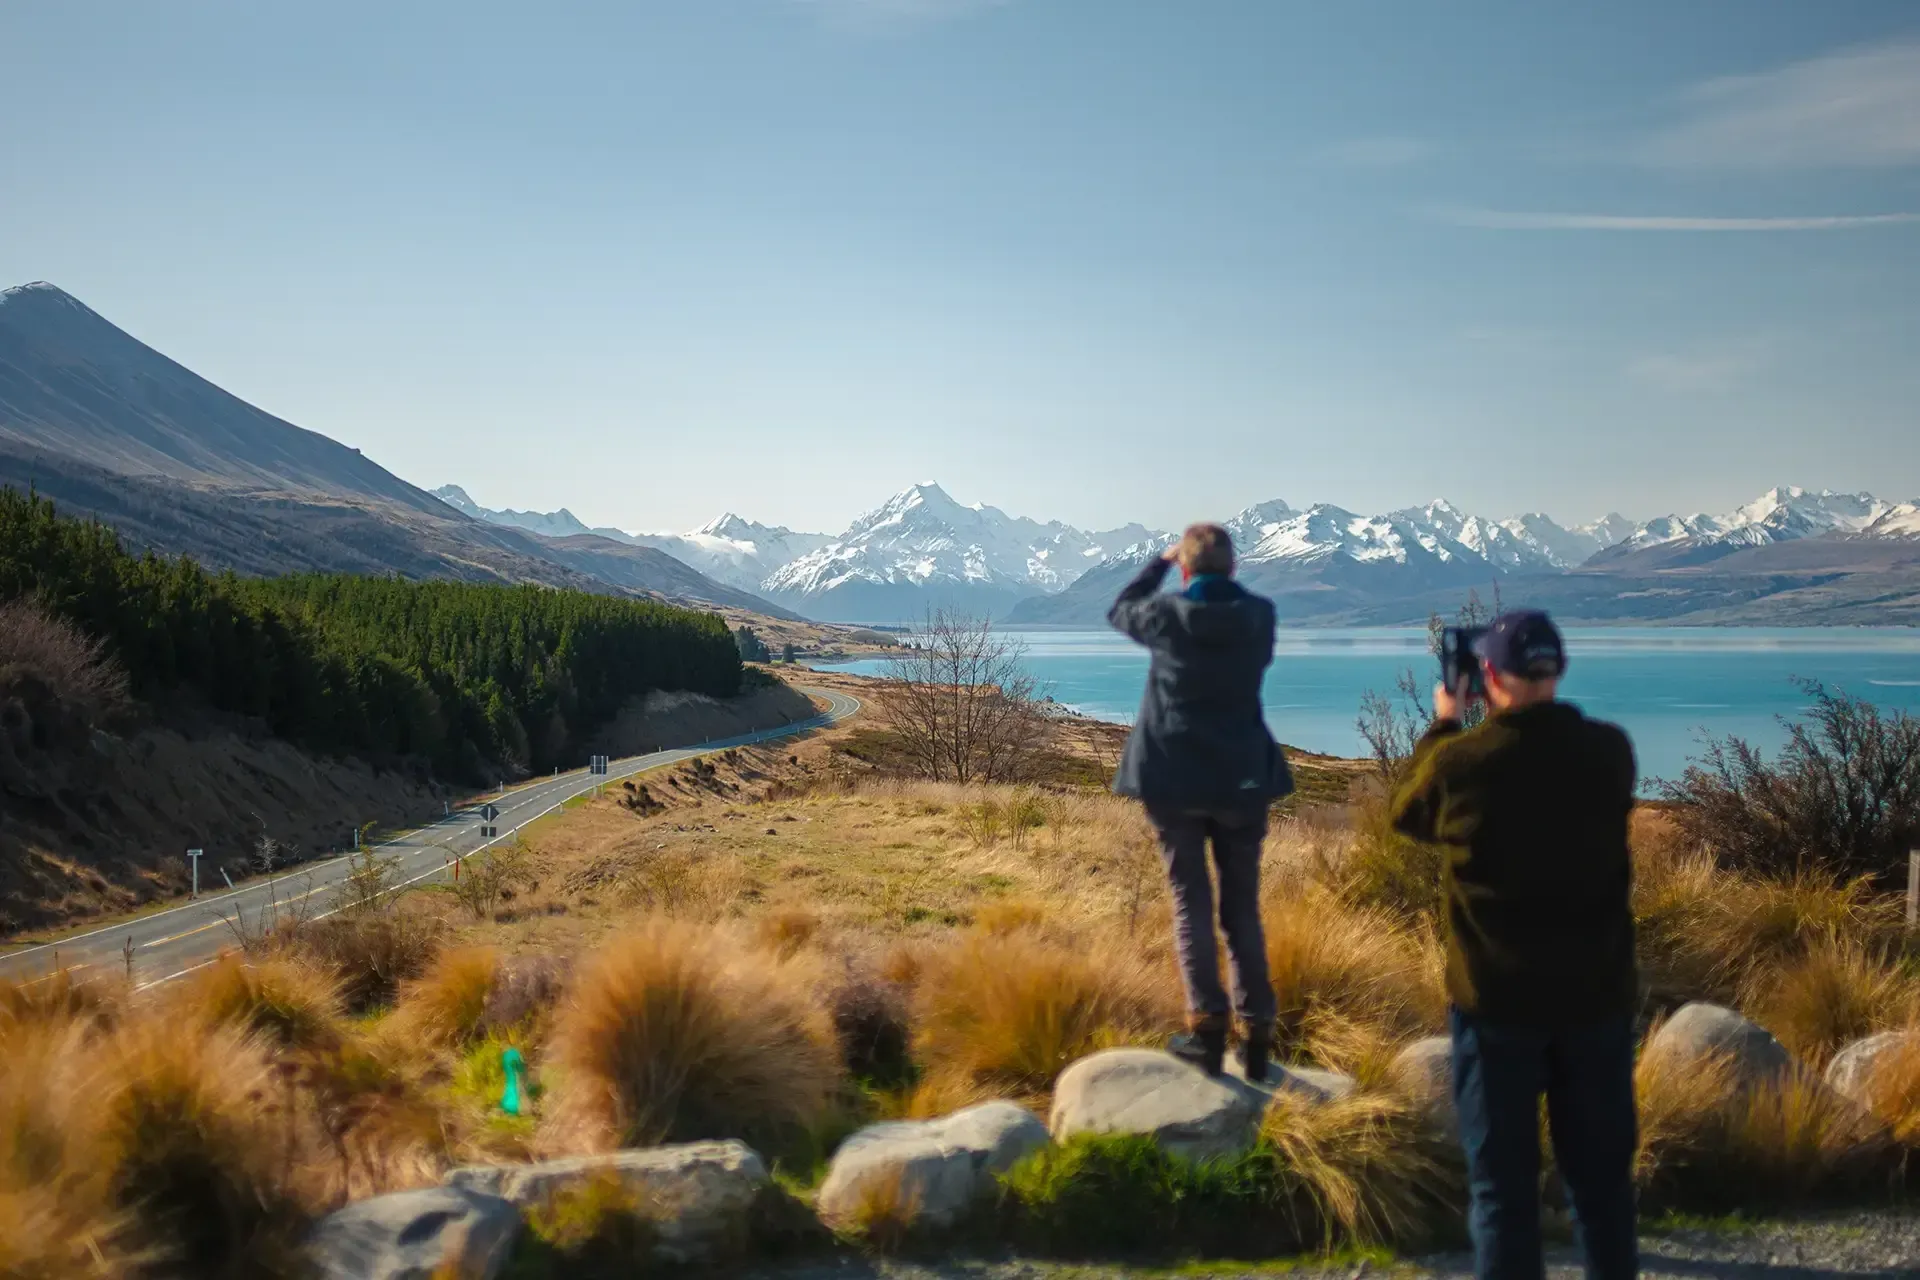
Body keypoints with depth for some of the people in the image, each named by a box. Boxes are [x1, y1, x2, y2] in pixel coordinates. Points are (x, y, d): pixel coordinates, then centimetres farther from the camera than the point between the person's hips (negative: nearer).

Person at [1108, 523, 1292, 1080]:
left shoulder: (1168, 615, -9)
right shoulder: (1260, 616, -3)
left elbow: (1120, 609, 13)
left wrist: (1160, 562, 24)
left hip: (1175, 780, -2)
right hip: (1241, 780, 2)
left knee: (1192, 903, 4)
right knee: (1244, 908, 10)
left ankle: (1207, 1025, -5)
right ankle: (1258, 1032, 9)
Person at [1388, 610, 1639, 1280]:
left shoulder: (1460, 760, -14)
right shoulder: (1611, 751, -7)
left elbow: (1407, 815, 8)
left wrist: (1443, 725, 17)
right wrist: (1491, 726, 18)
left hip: (1496, 996, -3)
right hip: (1598, 990, 3)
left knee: (1503, 1175, 5)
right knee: (1602, 1166, 16)